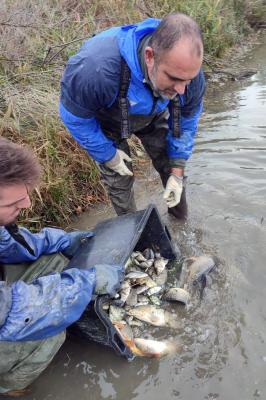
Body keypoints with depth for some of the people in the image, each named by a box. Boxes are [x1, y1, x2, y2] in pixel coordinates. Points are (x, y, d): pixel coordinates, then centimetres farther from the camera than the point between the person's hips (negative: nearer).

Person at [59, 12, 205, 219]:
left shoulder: (188, 70, -31)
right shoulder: (97, 68, -47)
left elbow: (186, 121, -12)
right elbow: (75, 116, -27)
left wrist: (177, 172, -12)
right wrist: (108, 155, -19)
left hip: (153, 116, 4)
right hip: (106, 121, -3)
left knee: (170, 165, 7)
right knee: (119, 179, -2)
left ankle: (180, 215, 37)